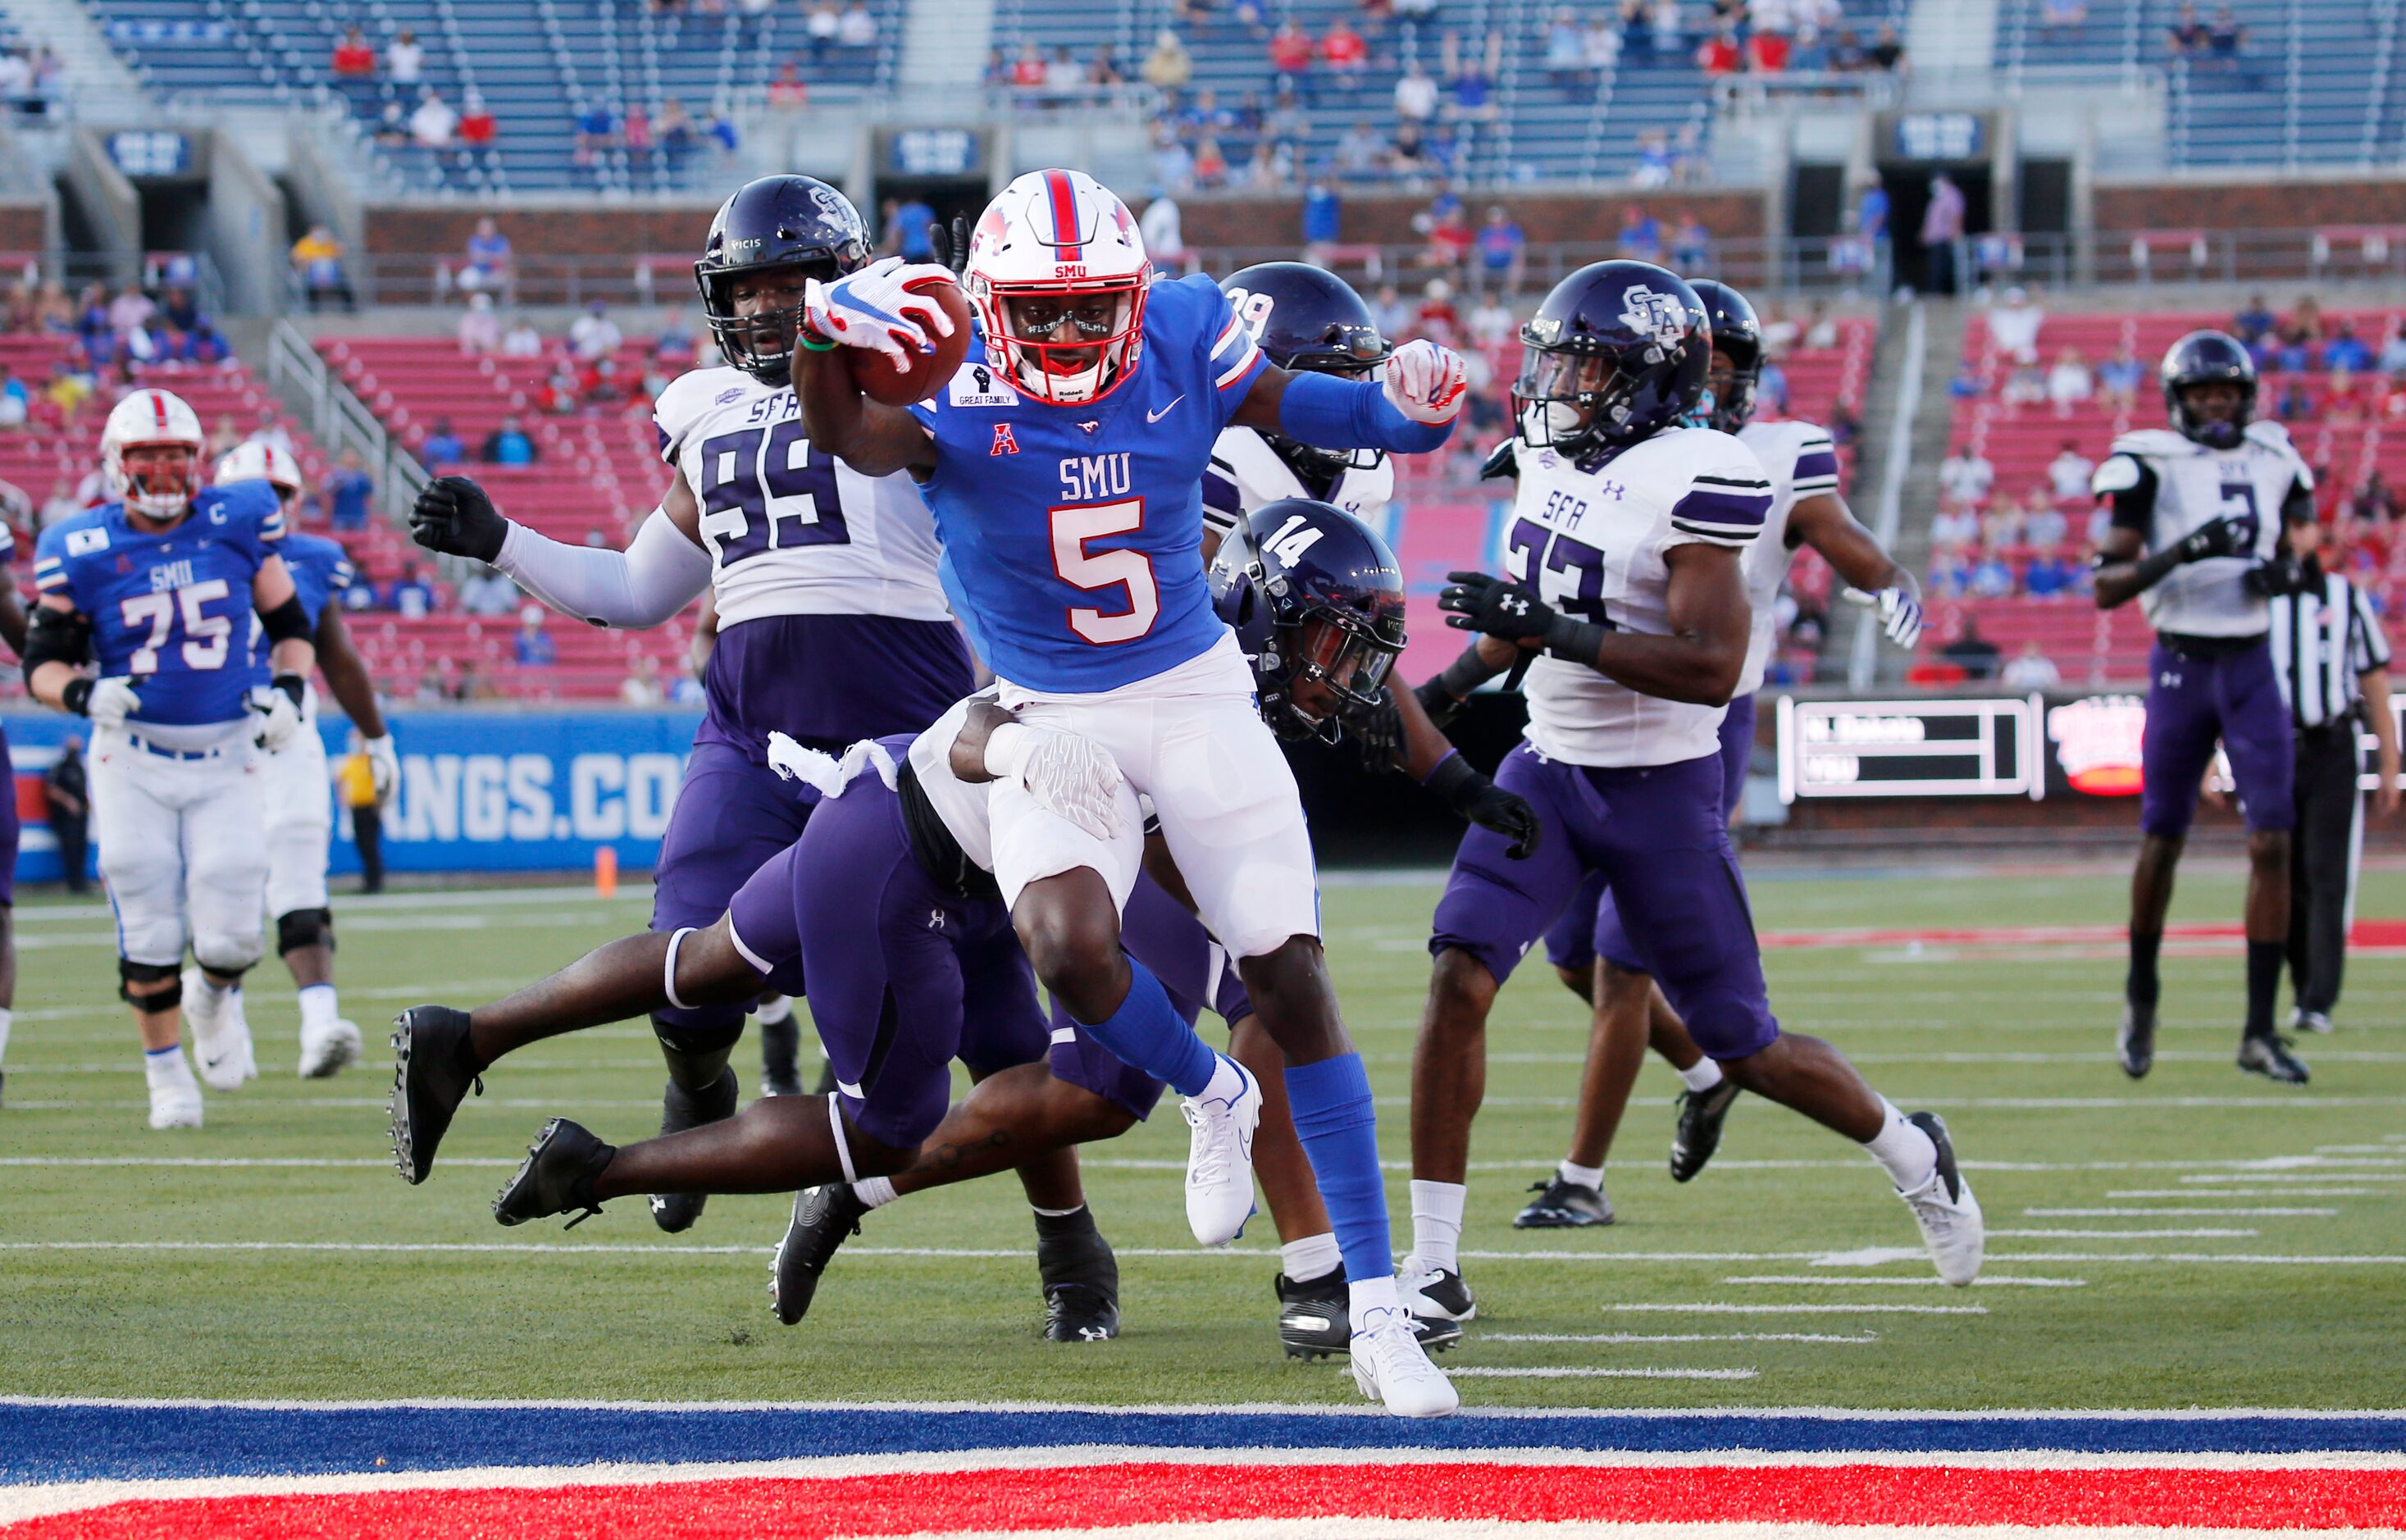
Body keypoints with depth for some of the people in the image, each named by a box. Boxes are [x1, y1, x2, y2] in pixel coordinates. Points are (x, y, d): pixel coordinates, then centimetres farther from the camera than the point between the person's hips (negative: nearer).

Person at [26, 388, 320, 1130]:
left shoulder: (237, 525, 0)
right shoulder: (82, 552, -5)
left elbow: (288, 623, 12)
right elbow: (43, 662, -2)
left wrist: (289, 689, -6)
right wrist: (84, 694, -23)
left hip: (225, 760, 1)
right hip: (134, 758, -1)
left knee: (228, 934, -6)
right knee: (150, 935, -2)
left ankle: (214, 997, 31)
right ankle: (165, 1069, 20)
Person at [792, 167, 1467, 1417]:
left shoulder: (1182, 340, -9)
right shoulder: (953, 393, -18)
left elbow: (1292, 408, 7)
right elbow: (846, 434, -39)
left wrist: (1402, 409, -13)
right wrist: (832, 340, -60)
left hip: (1197, 693, 2)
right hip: (1049, 718, -2)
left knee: (1291, 980, -5)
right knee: (1070, 951, -28)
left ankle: (1376, 1313, 0)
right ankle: (1211, 1097, 10)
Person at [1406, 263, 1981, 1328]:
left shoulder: (1693, 482, -20)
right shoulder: (1551, 456, 4)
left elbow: (1711, 668, -27)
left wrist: (1557, 634, -31)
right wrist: (1450, 686, 19)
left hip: (1660, 791, -6)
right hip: (1547, 770, 6)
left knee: (1743, 1049, 6)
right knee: (1458, 978, -15)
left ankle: (1911, 1155, 37)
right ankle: (1433, 1268, -13)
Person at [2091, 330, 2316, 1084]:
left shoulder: (2272, 461, 7)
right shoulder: (2151, 465, -7)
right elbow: (2107, 586, -11)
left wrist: (2284, 572, -2)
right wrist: (2181, 552, -26)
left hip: (2252, 667, 3)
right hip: (2181, 666, -3)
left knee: (2272, 843, -7)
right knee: (2162, 843, 7)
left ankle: (2260, 1032, -5)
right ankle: (2141, 995, 31)